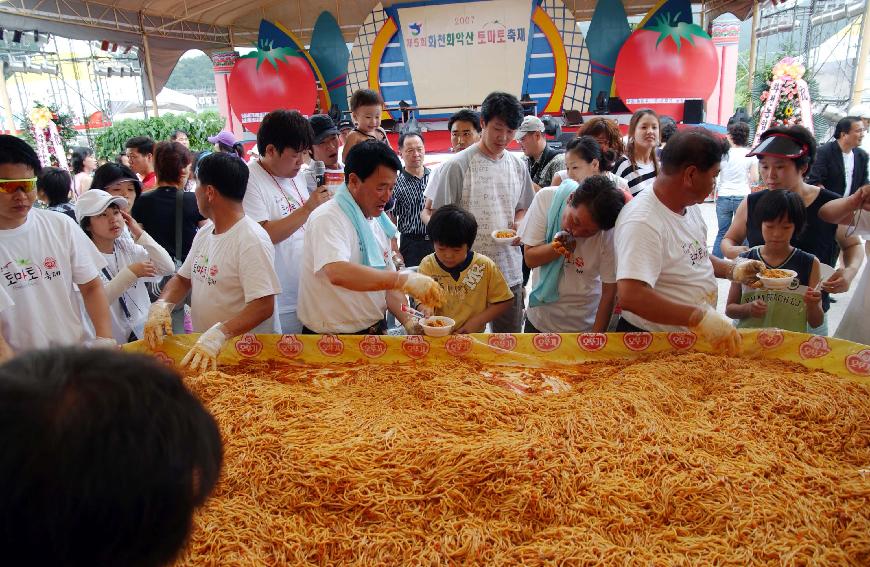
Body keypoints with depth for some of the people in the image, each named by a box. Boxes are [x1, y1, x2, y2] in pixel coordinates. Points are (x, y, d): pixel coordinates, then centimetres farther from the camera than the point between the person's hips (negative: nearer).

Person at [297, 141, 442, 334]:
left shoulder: (376, 222, 11)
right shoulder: (328, 219, -15)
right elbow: (338, 273, -33)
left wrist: (410, 321, -1)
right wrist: (405, 280, -32)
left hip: (375, 331, 7)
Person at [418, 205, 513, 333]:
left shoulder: (484, 266, -3)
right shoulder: (427, 265, 0)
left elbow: (503, 301, 3)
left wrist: (478, 320, -8)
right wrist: (427, 309, -21)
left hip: (473, 337, 0)